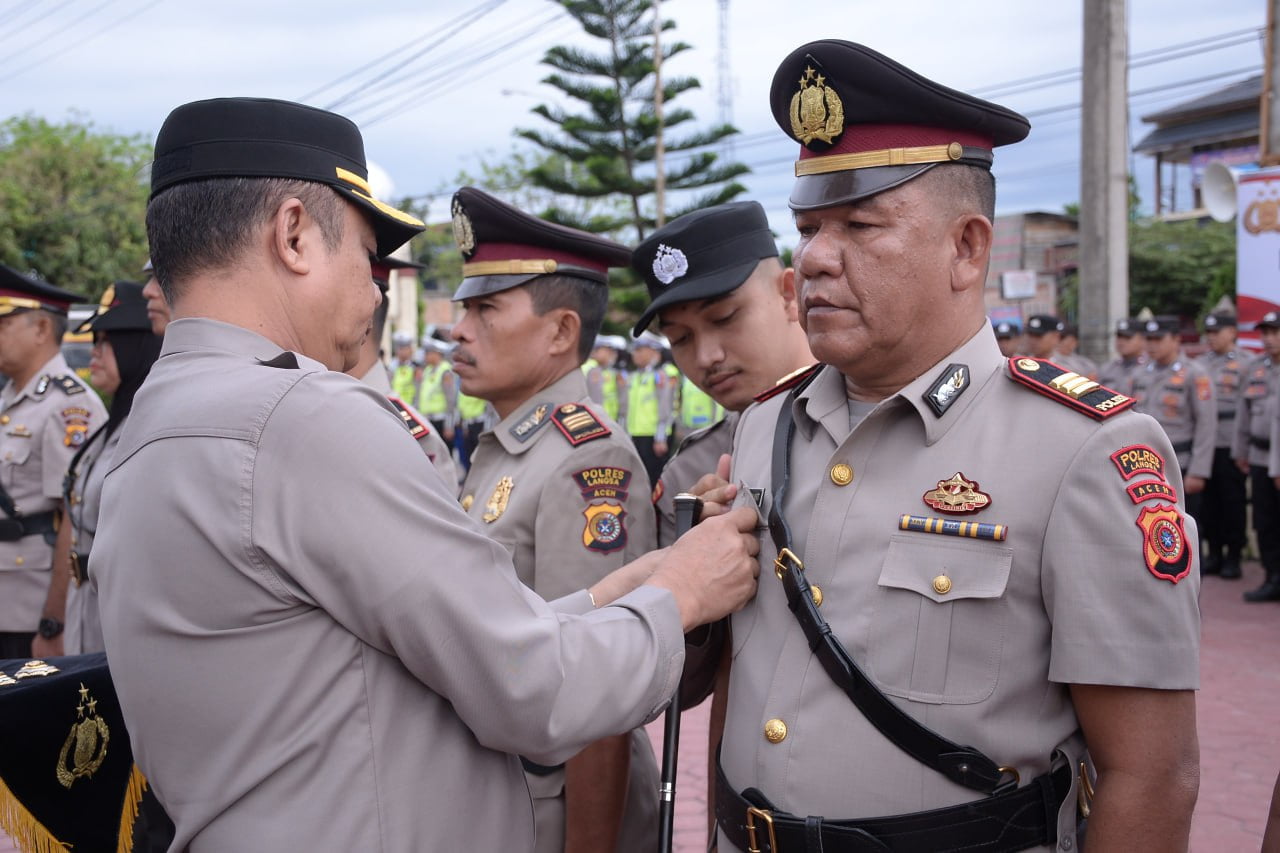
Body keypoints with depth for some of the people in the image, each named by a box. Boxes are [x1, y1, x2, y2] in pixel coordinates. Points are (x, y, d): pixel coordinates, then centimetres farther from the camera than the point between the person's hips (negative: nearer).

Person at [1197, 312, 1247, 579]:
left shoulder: (1245, 364, -2)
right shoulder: (1200, 364, 13)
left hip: (1230, 444, -4)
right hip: (1204, 443, 4)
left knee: (1233, 501, 3)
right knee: (1209, 501, 8)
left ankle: (1233, 557, 11)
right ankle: (1214, 553, 18)